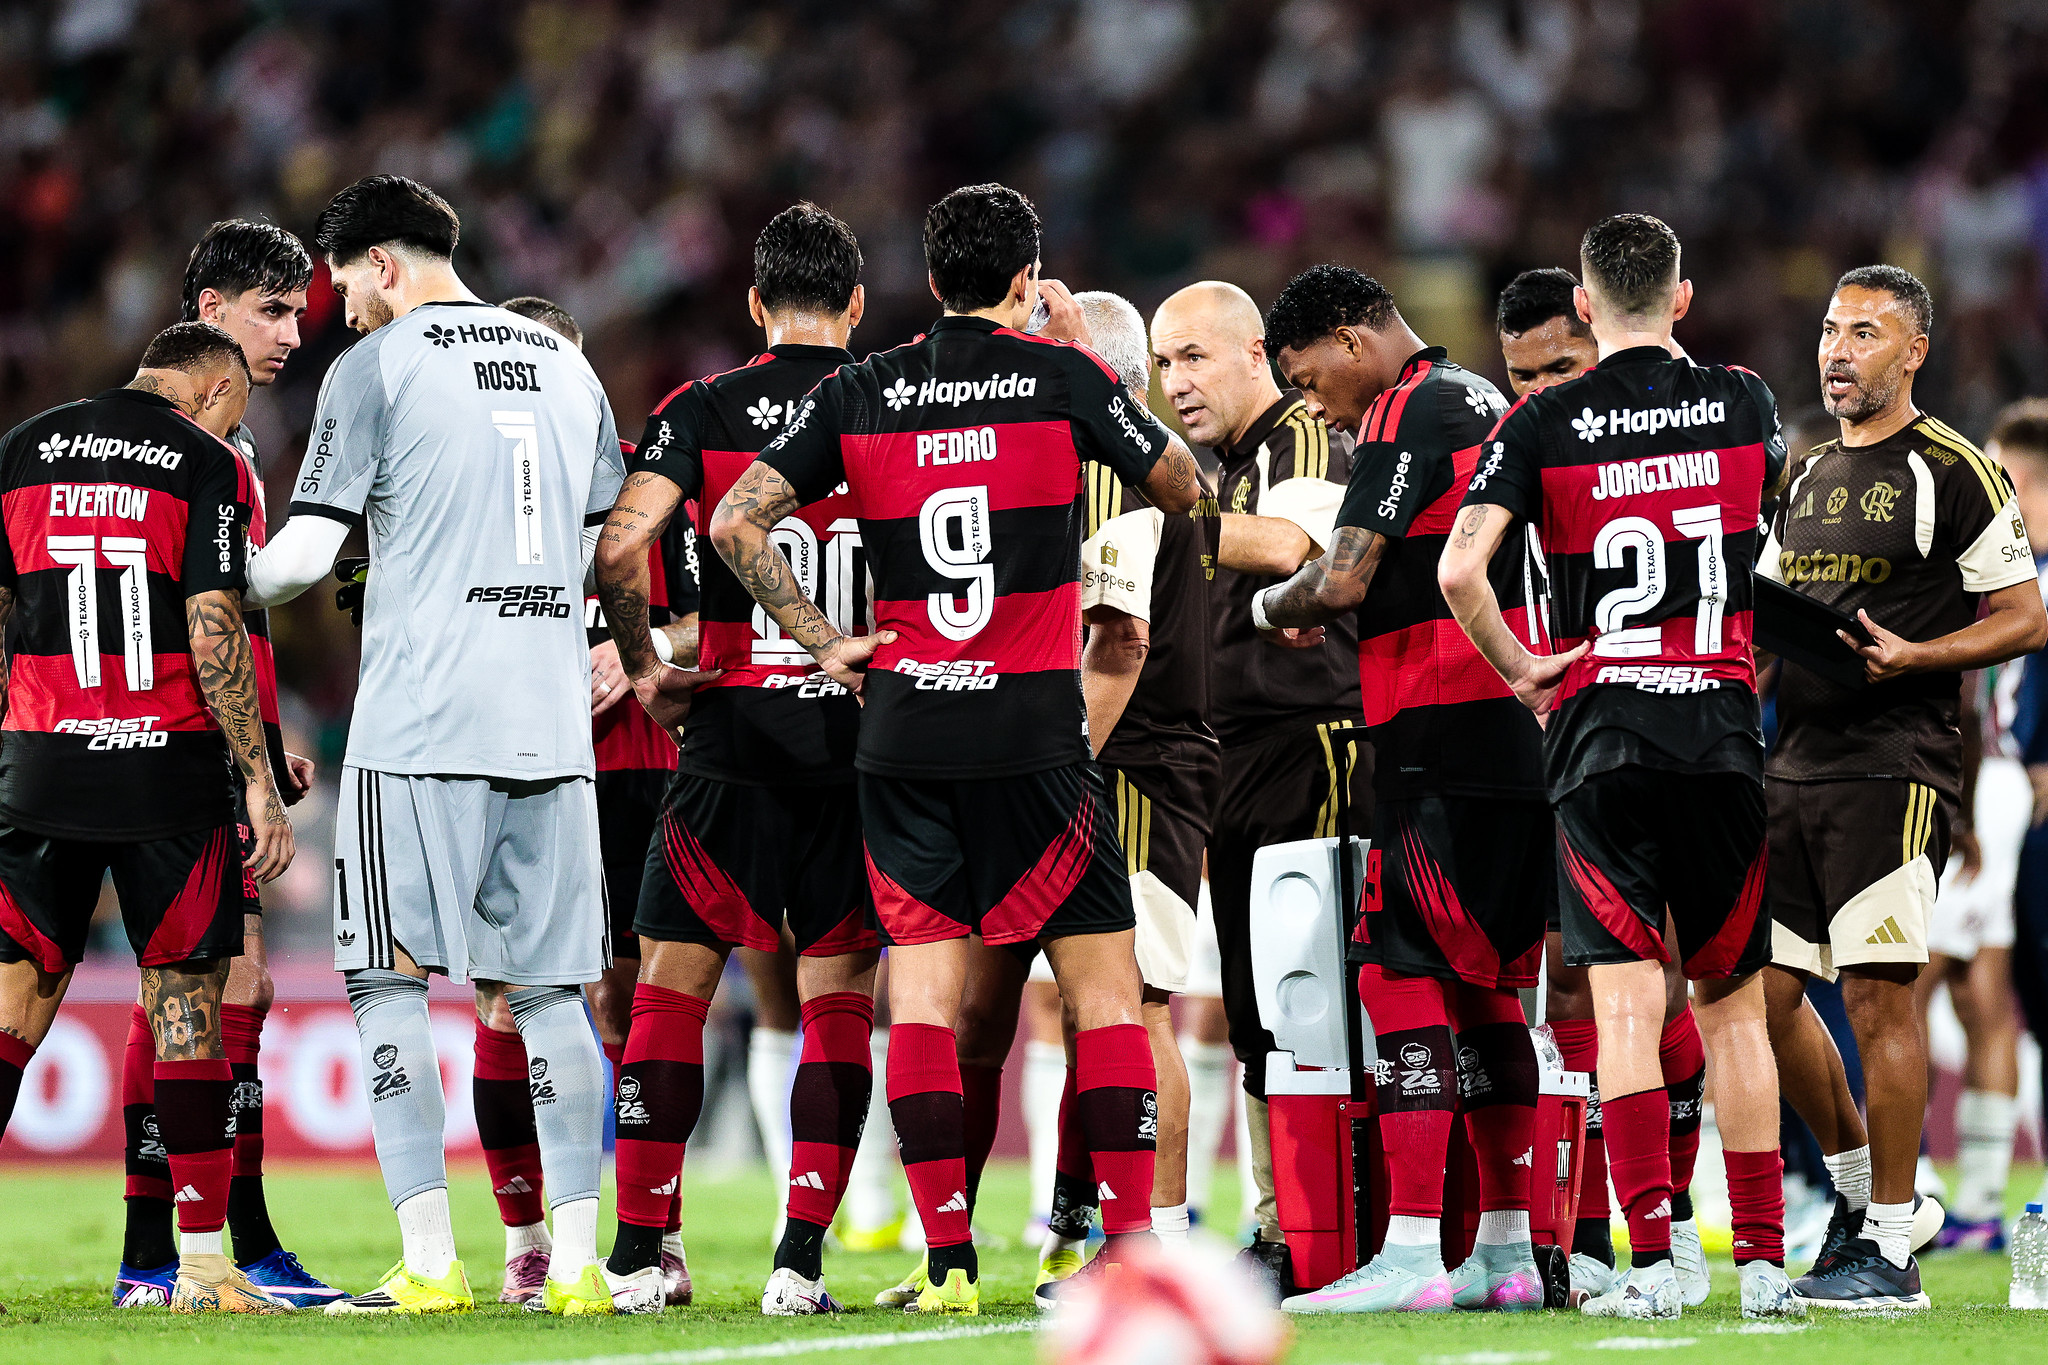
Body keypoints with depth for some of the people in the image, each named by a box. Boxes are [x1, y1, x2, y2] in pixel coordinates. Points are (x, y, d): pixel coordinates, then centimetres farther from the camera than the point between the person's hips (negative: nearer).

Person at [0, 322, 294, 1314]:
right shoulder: (208, 464, -2)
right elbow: (212, 638, -10)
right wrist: (261, 782, -6)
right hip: (171, 760, -3)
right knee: (186, 1003, 3)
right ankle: (201, 1262, 1)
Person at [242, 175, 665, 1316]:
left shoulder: (377, 367, -2)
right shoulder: (569, 367, 15)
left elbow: (302, 558, -5)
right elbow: (608, 556, 20)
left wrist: (235, 589, 14)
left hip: (419, 716, -5)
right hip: (552, 723, 5)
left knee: (392, 980, -1)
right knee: (547, 987, 8)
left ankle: (430, 1262, -8)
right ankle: (578, 1259, 3)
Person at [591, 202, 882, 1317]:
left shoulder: (706, 409, 0)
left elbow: (619, 544, -11)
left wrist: (643, 663, 4)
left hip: (735, 728, -1)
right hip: (865, 733, 1)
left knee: (674, 984, 6)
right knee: (838, 995, 6)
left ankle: (640, 1253, 4)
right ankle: (801, 1257, -2)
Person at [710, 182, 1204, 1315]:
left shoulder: (858, 394, 5)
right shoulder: (1060, 378, -2)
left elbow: (736, 521, 1)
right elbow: (1184, 489, 11)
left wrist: (822, 640, 7)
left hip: (904, 725, 2)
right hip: (1035, 732, -2)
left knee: (921, 988, 4)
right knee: (1104, 984, 4)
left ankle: (948, 1261, -2)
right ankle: (1130, 1253, 0)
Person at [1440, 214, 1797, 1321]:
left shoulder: (1543, 422, -3)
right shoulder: (1743, 404, 5)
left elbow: (1459, 570, -15)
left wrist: (1519, 669, -1)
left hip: (1599, 730, -2)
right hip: (1722, 730, 2)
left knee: (1625, 1000, -4)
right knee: (1733, 1002, 9)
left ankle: (1651, 1263, -11)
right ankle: (1764, 1261, 9)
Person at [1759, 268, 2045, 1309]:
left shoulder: (1951, 472, -5)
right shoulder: (1807, 478, 18)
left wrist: (1913, 656, -18)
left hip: (1894, 768, -8)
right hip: (1796, 766, 8)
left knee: (1876, 990, -9)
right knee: (1761, 988, 6)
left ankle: (1888, 1251, -5)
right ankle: (1858, 1183, 25)